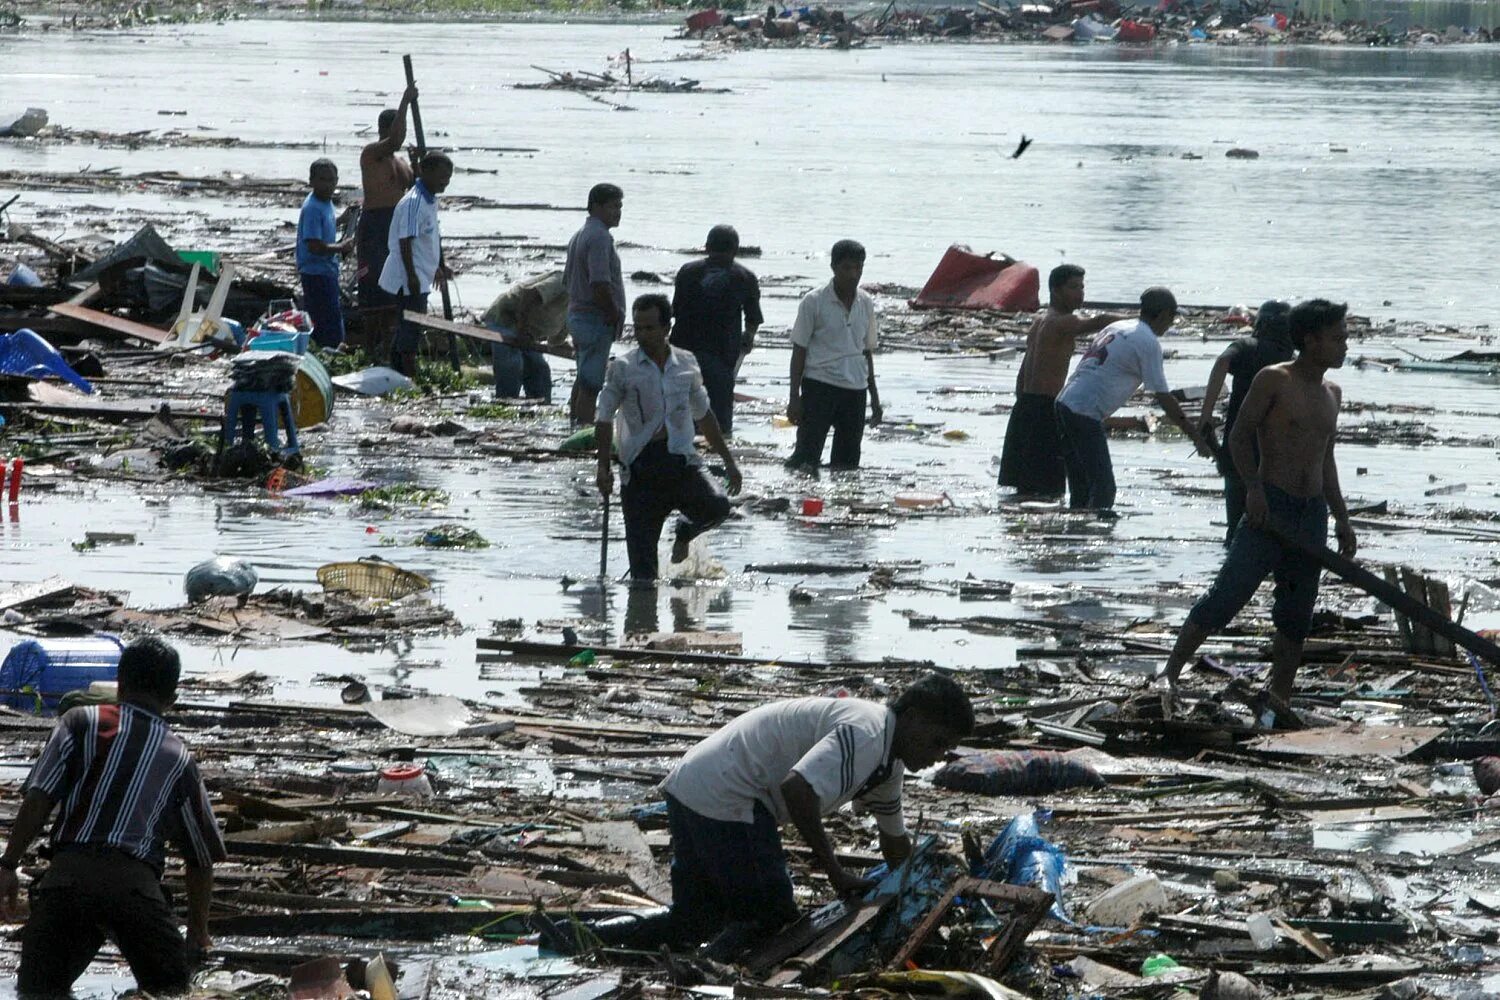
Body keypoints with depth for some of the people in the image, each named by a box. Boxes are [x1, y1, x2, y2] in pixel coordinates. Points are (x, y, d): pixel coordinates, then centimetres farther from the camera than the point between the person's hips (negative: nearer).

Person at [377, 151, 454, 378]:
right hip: (410, 278, -10)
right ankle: (410, 377, -6)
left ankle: (397, 373, 22)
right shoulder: (413, 202, -19)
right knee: (412, 328, -8)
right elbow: (405, 241, -23)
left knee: (406, 328, 15)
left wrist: (439, 267, 31)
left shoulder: (431, 201, 12)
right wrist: (411, 276, -25)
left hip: (420, 277, 10)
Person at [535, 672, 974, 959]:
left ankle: (582, 939, 2)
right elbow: (797, 789, -28)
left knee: (694, 919, 14)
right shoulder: (866, 734, -15)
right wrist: (834, 871, -19)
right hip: (723, 797, -10)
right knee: (772, 916, -6)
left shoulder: (887, 760, 18)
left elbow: (895, 842, 34)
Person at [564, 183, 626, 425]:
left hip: (576, 313, 10)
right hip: (596, 319, -10)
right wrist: (616, 314, -14)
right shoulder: (600, 237, -17)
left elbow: (568, 278, 21)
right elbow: (600, 283, -26)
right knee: (591, 383, -7)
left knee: (583, 378, 18)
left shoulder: (579, 235, 15)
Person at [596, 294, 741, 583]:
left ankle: (684, 532, 10)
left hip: (681, 461, 2)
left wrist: (728, 461, 19)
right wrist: (603, 468, -5)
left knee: (717, 506, -22)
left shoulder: (686, 364, 9)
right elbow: (604, 421, 4)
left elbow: (703, 416, 19)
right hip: (640, 466, -2)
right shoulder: (623, 369, 1)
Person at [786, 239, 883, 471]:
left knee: (848, 460, 5)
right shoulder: (814, 302, -5)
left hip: (855, 390, 5)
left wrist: (874, 397, 17)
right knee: (807, 457, -9)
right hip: (820, 385, -5)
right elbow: (799, 350, -2)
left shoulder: (866, 304, 9)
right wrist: (794, 398, -7)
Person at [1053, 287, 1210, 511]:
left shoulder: (1118, 327, 17)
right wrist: (1197, 437, -5)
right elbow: (1164, 399, -10)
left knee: (1080, 490, 13)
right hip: (1085, 414, -9)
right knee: (1103, 491, -8)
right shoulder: (1148, 343, -8)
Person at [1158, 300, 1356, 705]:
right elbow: (1240, 435, -7)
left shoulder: (1331, 394, 16)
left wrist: (1342, 519, 19)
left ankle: (1279, 703, 13)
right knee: (1226, 595, -12)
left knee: (1296, 618, 7)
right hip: (1270, 507, -7)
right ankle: (1170, 674, -7)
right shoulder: (1274, 381, -5)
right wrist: (1253, 487, -20)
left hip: (1312, 515, 7)